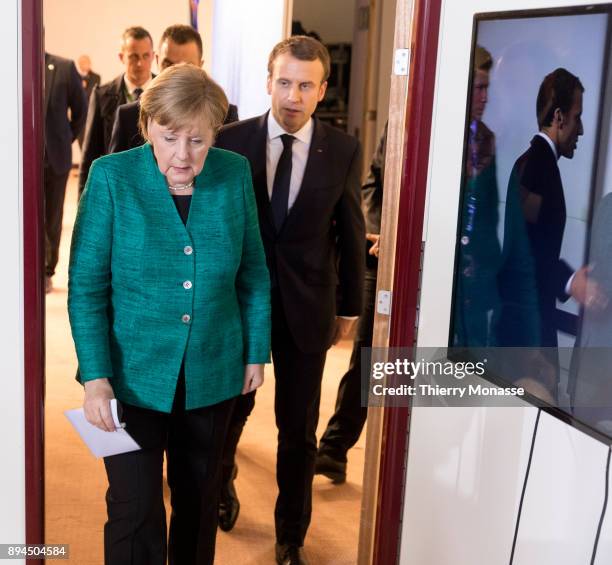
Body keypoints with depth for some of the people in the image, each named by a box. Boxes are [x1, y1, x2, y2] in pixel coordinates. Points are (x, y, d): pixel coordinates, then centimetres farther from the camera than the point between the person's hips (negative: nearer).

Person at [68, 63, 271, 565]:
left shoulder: (235, 174, -5)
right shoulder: (111, 176, -12)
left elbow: (253, 273, 5)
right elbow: (87, 285, -10)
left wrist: (256, 352, 6)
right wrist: (95, 377, -15)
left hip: (213, 374, 3)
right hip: (134, 375, -2)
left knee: (199, 500, 19)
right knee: (135, 510, 2)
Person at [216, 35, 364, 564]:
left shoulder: (343, 150, -5)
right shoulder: (232, 140, -6)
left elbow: (351, 232, 2)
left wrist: (350, 305, 6)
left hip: (307, 306, 0)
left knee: (299, 429, 9)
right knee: (230, 408, 18)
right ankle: (220, 485, 50)